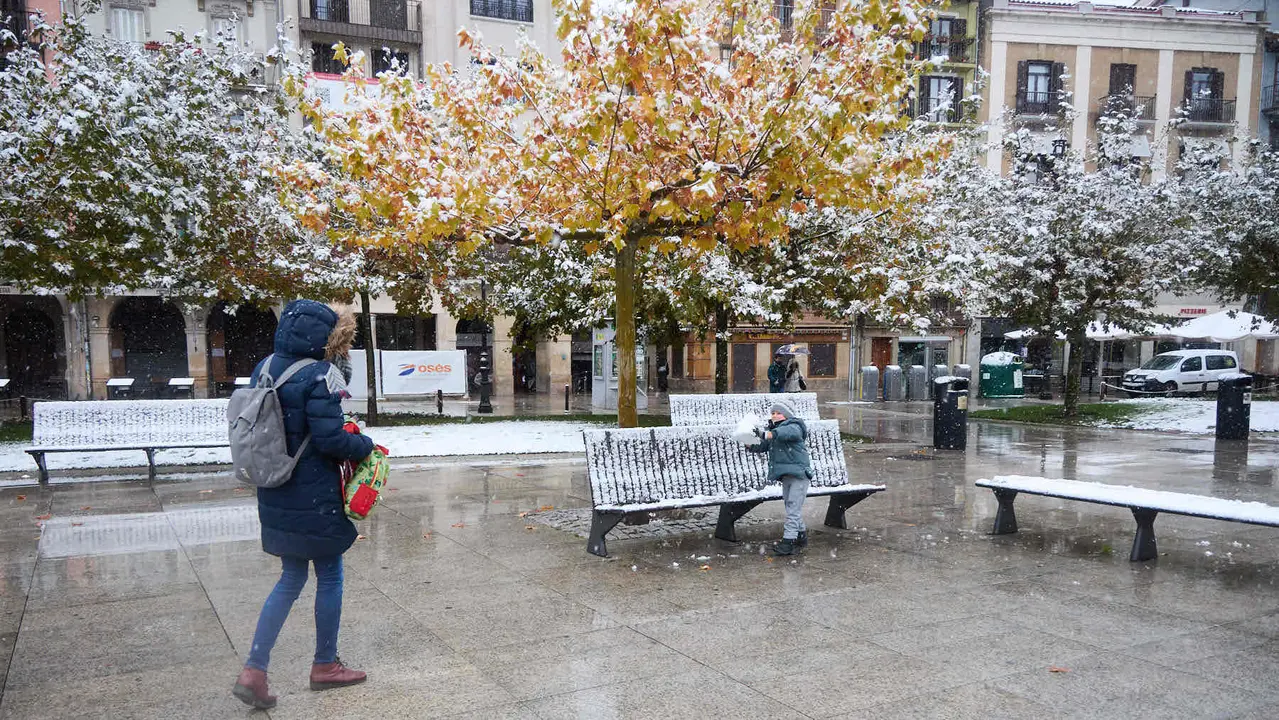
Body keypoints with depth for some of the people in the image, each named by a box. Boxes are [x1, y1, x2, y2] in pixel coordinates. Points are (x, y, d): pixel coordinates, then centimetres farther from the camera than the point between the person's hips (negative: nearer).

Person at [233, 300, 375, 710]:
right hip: (316, 499, -7)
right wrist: (366, 446, -7)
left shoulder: (265, 369, 5)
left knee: (291, 579, 18)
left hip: (276, 498, 7)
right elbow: (330, 438, -23)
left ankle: (253, 672, 11)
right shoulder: (319, 376, -20)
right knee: (329, 576, 11)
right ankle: (325, 667, 25)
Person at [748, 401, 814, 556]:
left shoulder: (793, 426, -7)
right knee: (790, 507, 17)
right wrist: (750, 445, -12)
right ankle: (801, 534, 31)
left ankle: (788, 541, -15)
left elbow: (789, 432, -32)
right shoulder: (772, 430, 17)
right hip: (786, 475, 9)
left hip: (799, 473, -9)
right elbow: (761, 447, 9)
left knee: (793, 508, -12)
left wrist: (768, 434, -44)